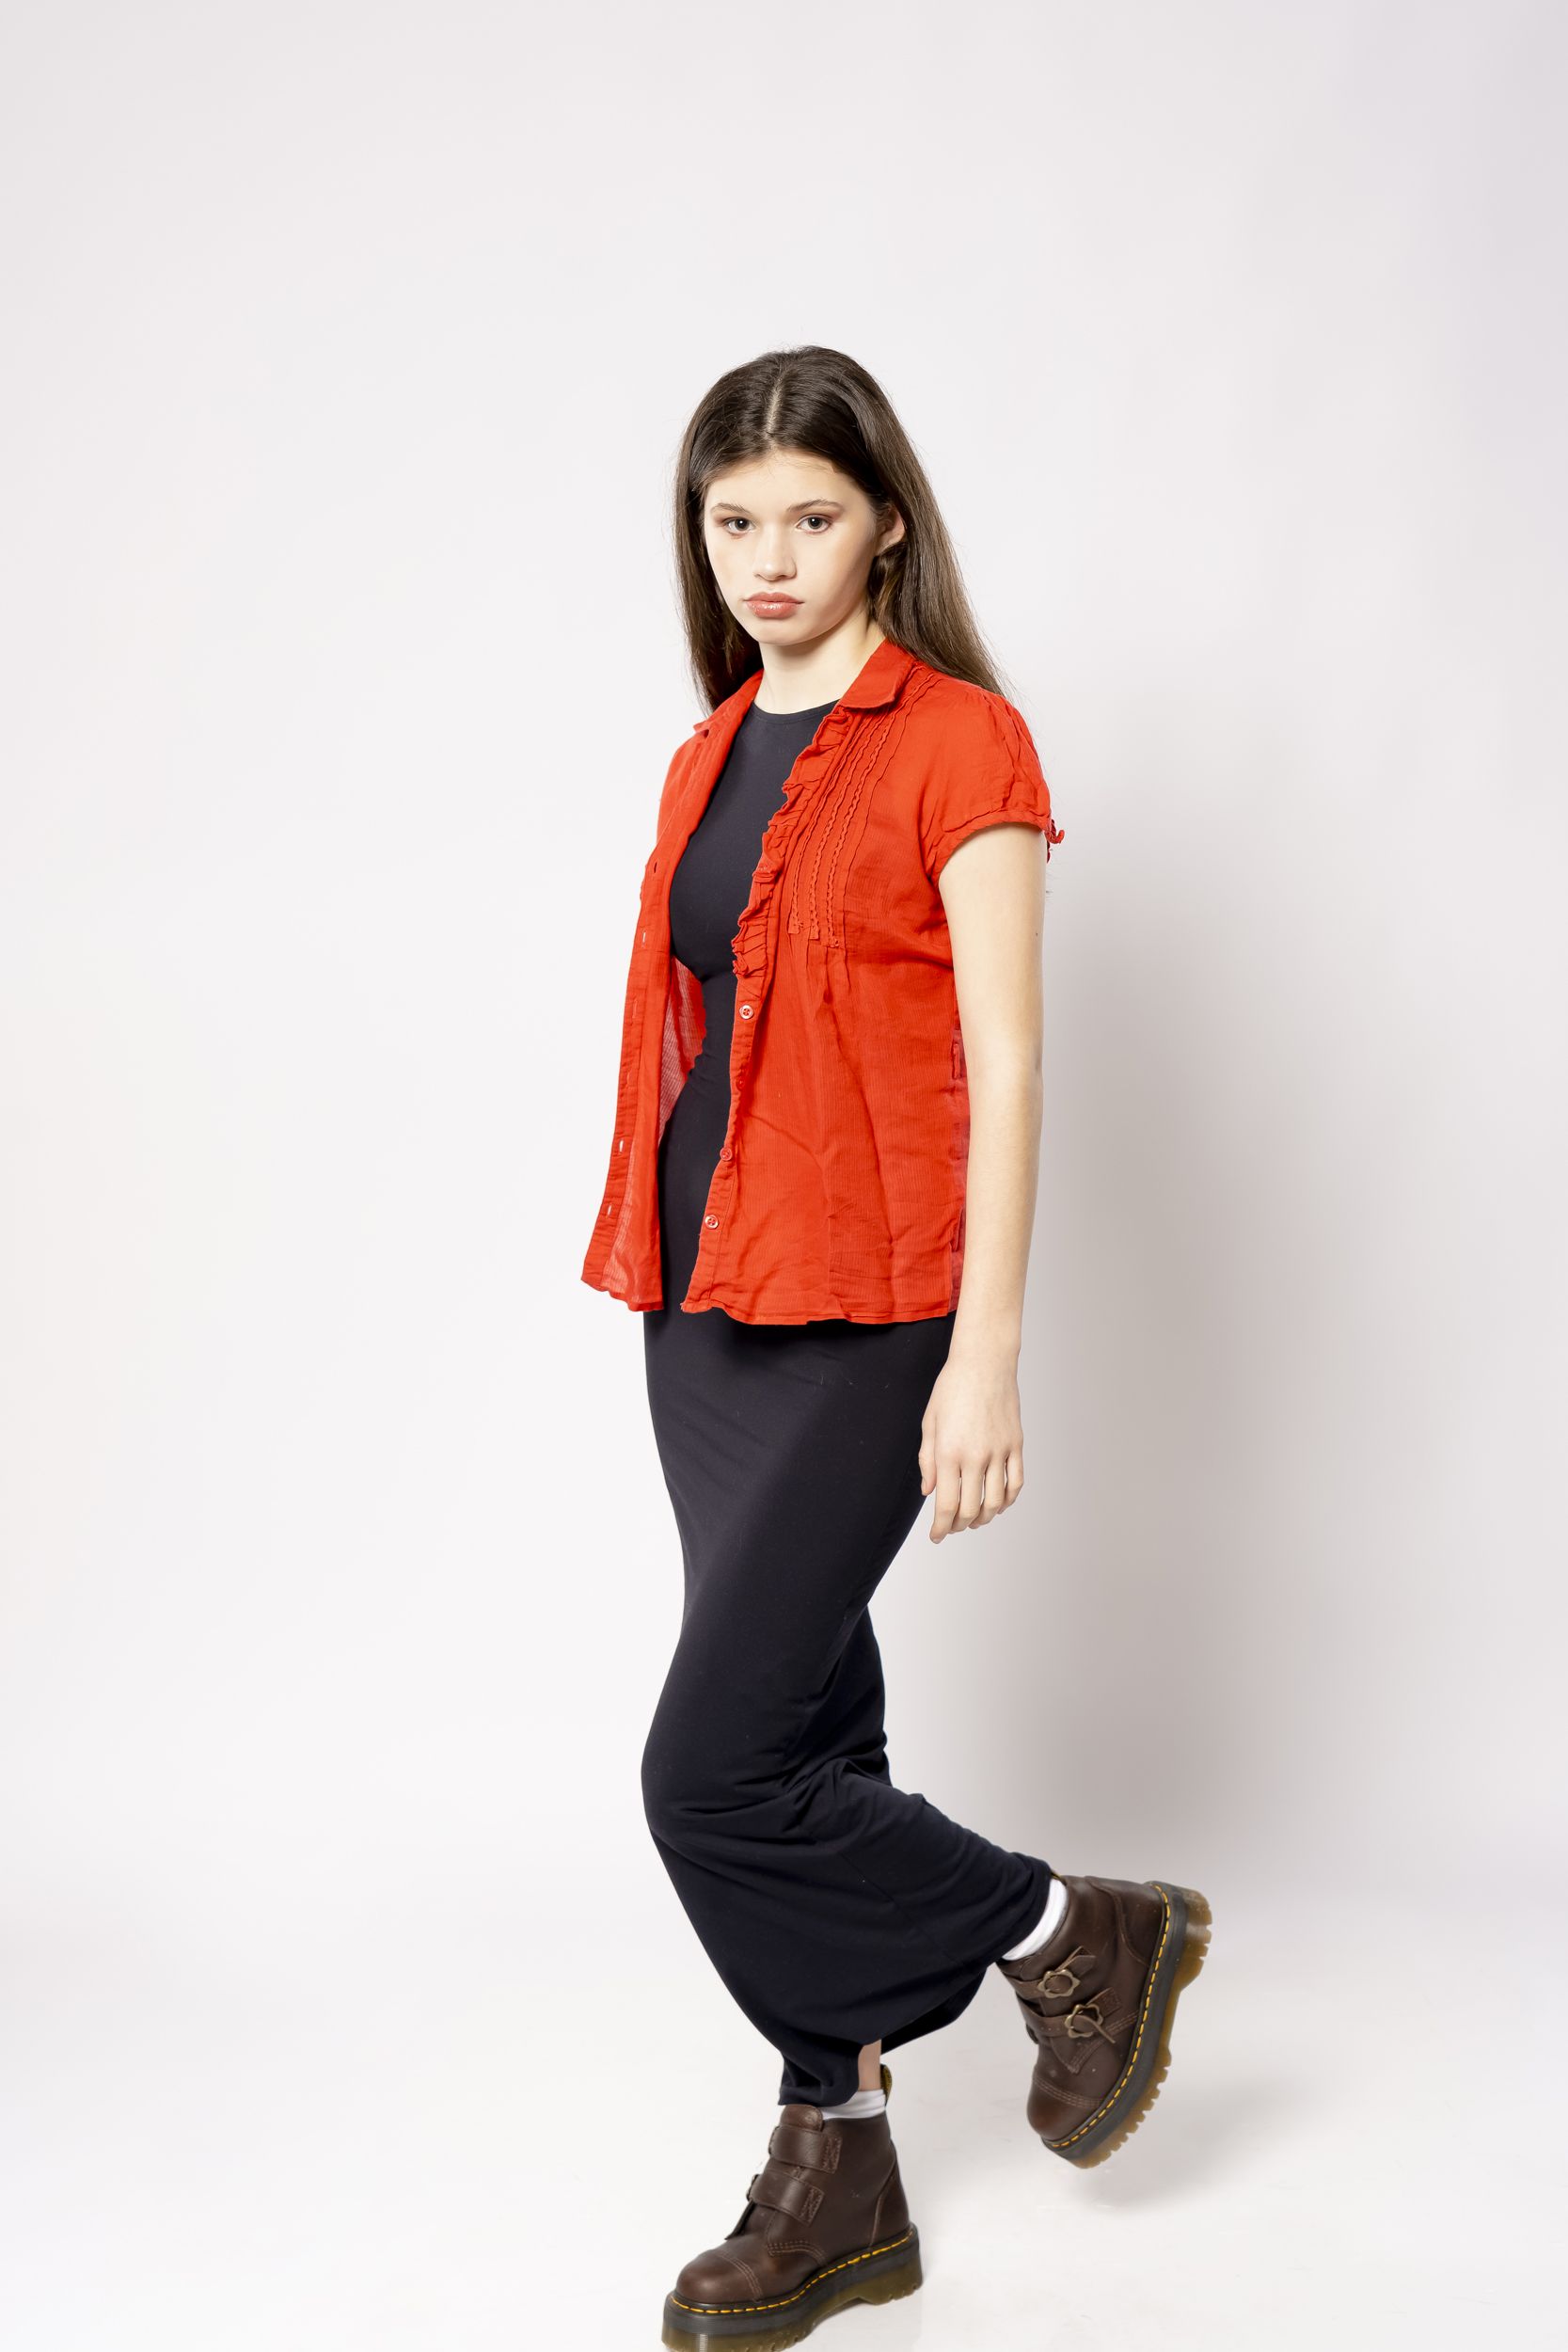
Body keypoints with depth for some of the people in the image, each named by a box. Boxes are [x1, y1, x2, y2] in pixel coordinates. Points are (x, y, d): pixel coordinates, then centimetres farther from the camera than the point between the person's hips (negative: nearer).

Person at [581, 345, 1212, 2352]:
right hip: (703, 1303, 7)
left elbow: (1003, 1065, -12)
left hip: (862, 1310, -7)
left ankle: (1078, 1936, 15)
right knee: (799, 1736, 13)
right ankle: (837, 2181, 27)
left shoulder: (961, 742, -7)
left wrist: (986, 1356, -16)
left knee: (716, 1770, -9)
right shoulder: (710, 755, 14)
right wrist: (670, 1297, 16)